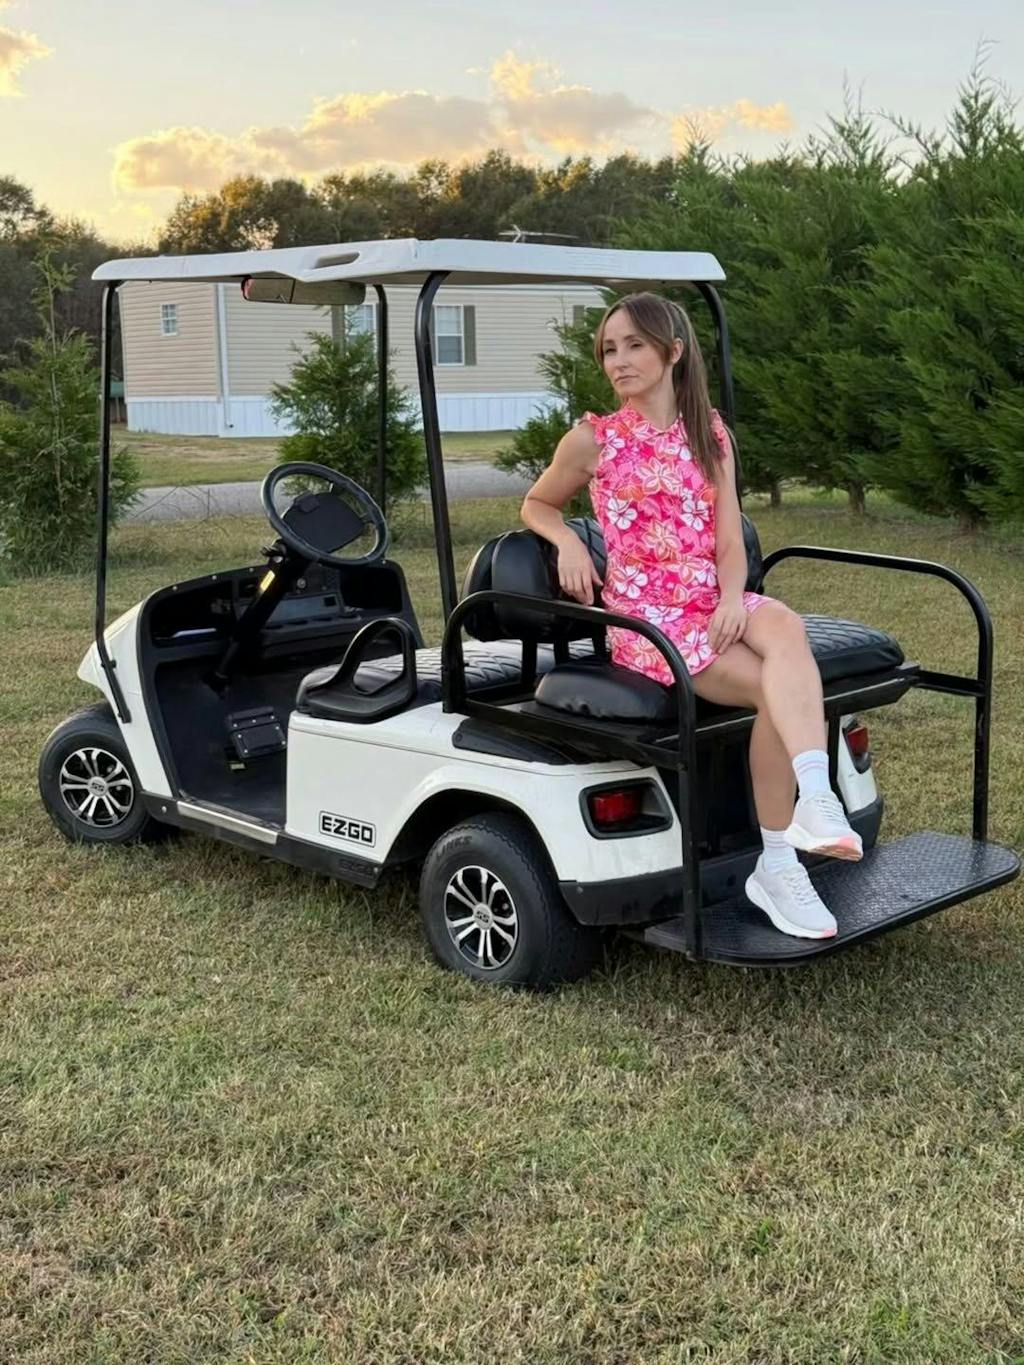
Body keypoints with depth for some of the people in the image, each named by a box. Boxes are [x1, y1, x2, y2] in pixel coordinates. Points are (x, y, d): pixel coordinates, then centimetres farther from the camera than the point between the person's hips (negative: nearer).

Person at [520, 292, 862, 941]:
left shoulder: (710, 435, 14)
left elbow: (730, 544, 7)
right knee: (777, 686, -27)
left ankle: (814, 798, -47)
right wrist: (568, 541, -4)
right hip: (645, 613, -3)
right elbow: (536, 505, 19)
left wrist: (732, 597, -14)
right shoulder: (593, 440, 4)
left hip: (714, 600, 3)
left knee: (784, 627, -34)